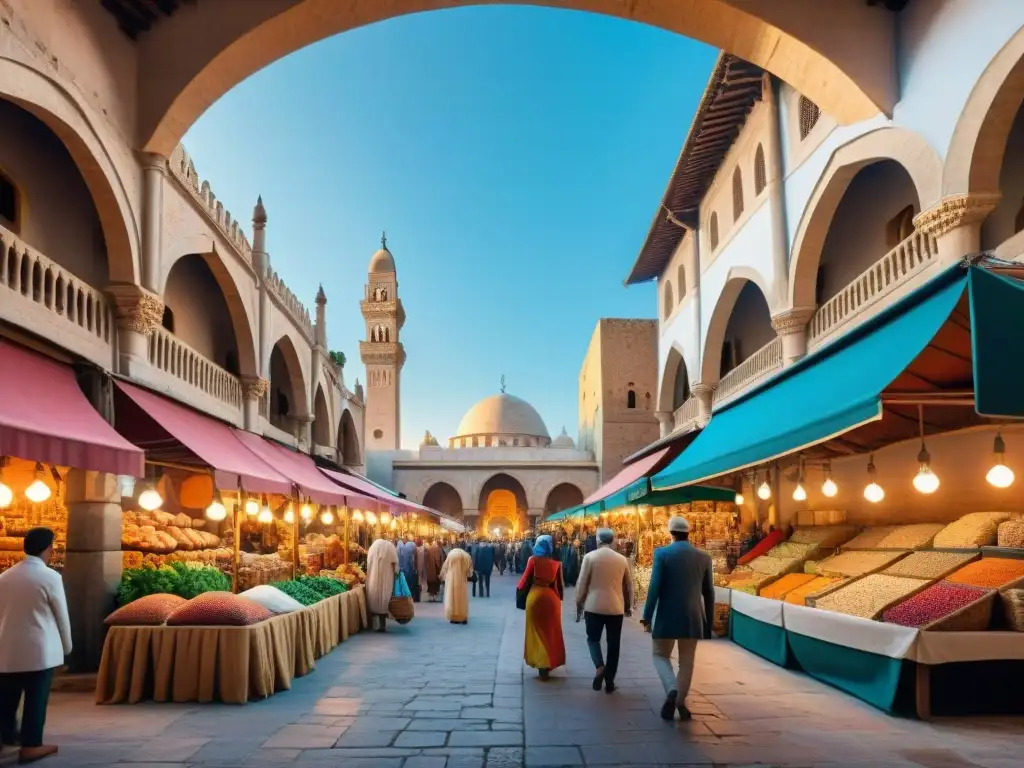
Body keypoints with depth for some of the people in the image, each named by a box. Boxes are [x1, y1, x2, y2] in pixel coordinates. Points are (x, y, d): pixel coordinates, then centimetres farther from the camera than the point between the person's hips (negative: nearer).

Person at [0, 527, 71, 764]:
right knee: (36, 699, 4)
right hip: (39, 649, -5)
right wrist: (66, 647, 10)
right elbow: (61, 616, -5)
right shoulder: (50, 577, -11)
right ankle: (30, 746, 10)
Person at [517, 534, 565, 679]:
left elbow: (526, 578, -6)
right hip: (551, 598, 2)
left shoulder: (533, 559, -7)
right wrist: (559, 598, 15)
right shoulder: (556, 563, -2)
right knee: (550, 631, 16)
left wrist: (519, 589, 10)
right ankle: (548, 663, 23)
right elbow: (560, 584, 2)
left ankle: (540, 663, 7)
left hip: (535, 596, -2)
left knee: (537, 631, 11)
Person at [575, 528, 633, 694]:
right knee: (613, 644, 10)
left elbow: (582, 583, -5)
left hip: (594, 606, -2)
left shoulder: (590, 557, -6)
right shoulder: (622, 559, 2)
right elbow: (629, 585, 11)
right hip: (616, 607, 2)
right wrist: (628, 605, 24)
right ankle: (609, 682, 11)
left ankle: (599, 666, -10)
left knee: (593, 638, 14)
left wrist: (579, 604, 7)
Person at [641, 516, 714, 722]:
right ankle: (680, 702, 13)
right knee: (686, 661, 12)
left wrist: (647, 617, -6)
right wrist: (709, 623, 15)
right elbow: (709, 593, 7)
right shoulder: (704, 557, 3)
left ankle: (672, 690, -13)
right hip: (693, 618, 3)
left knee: (661, 655, 11)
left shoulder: (662, 553, -8)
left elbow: (654, 588, -12)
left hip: (668, 616, -2)